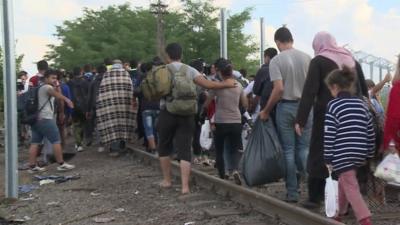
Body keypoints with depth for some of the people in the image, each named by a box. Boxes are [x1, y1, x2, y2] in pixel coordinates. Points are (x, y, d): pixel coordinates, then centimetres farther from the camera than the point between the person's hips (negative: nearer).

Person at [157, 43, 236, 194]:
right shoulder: (190, 70, 3)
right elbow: (208, 84, -3)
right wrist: (226, 84, 10)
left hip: (167, 112, -1)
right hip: (186, 114, 1)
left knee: (164, 147, 17)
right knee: (184, 149, 1)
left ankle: (167, 180, 25)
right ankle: (185, 186, -6)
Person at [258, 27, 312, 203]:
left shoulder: (276, 60, -8)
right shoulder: (307, 58, 3)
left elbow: (279, 89, -15)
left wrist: (266, 111, -6)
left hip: (286, 107, -3)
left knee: (288, 150, 5)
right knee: (304, 148, 11)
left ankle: (292, 192, 8)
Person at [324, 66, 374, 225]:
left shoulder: (333, 106, -6)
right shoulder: (361, 104, 11)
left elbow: (329, 135, -10)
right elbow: (370, 132, 13)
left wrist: (328, 159, -4)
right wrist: (369, 155, 21)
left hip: (342, 154, -7)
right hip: (359, 153, 7)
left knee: (351, 187, -4)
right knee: (344, 182, 23)